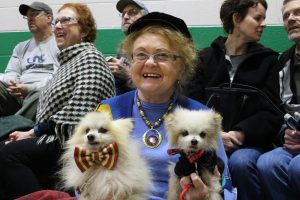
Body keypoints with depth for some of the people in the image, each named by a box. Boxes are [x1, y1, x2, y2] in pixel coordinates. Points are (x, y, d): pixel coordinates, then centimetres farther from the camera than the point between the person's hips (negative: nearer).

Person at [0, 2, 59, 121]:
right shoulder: (21, 47, 27)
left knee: (39, 96, -40)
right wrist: (12, 83, -6)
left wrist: (30, 88, -16)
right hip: (16, 94, 6)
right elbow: (11, 72, 20)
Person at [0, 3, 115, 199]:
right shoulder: (69, 59, 20)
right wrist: (33, 132, 3)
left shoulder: (90, 58, -10)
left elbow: (77, 115, -20)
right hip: (55, 134, 10)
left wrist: (34, 132, -11)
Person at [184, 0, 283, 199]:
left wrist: (240, 134, -14)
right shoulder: (205, 58, 11)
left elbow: (272, 113, 2)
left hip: (250, 142, 0)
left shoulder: (266, 60, 9)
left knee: (240, 162, -34)